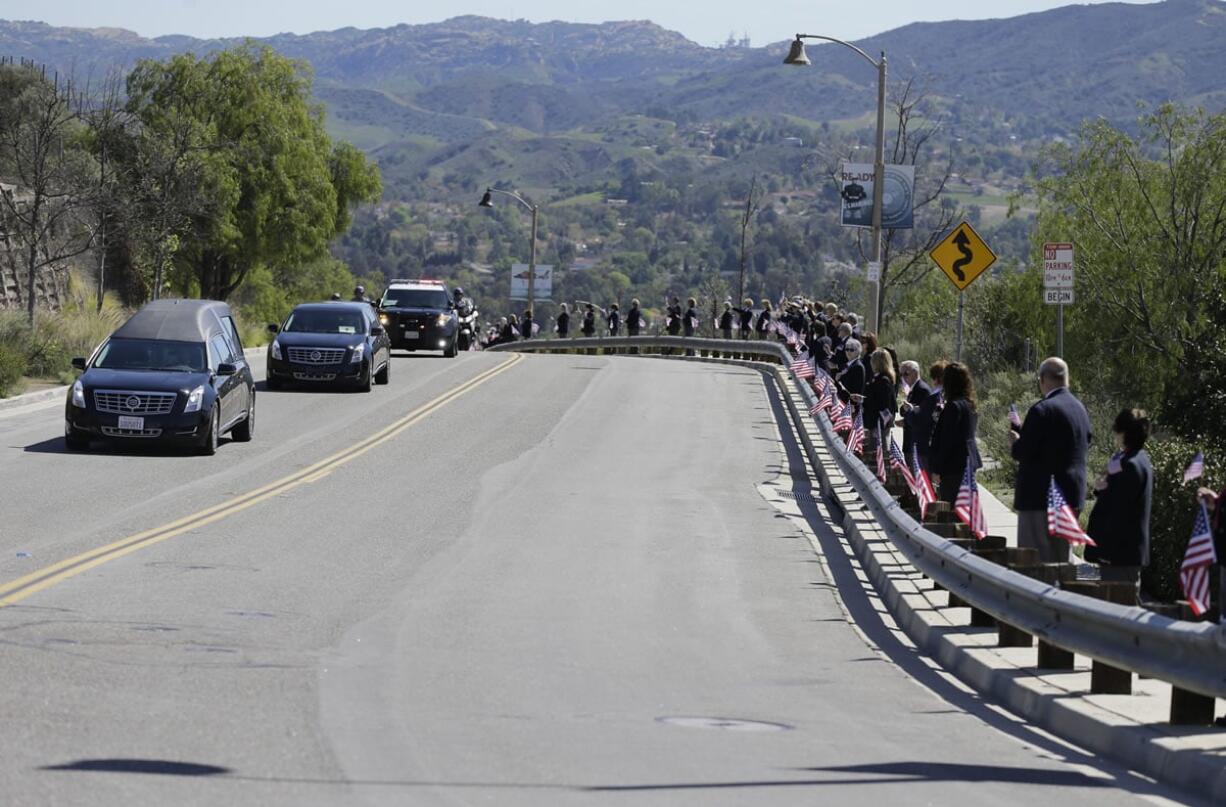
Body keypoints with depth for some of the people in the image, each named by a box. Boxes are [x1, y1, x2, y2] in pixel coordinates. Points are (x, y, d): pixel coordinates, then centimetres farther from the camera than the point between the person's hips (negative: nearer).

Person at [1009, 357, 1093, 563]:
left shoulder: (1042, 410, -17)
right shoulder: (1080, 408, 9)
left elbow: (1023, 452, -19)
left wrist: (1016, 440, 3)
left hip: (1042, 495, -8)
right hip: (1072, 494, 8)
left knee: (1037, 561, -5)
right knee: (1063, 556, 15)